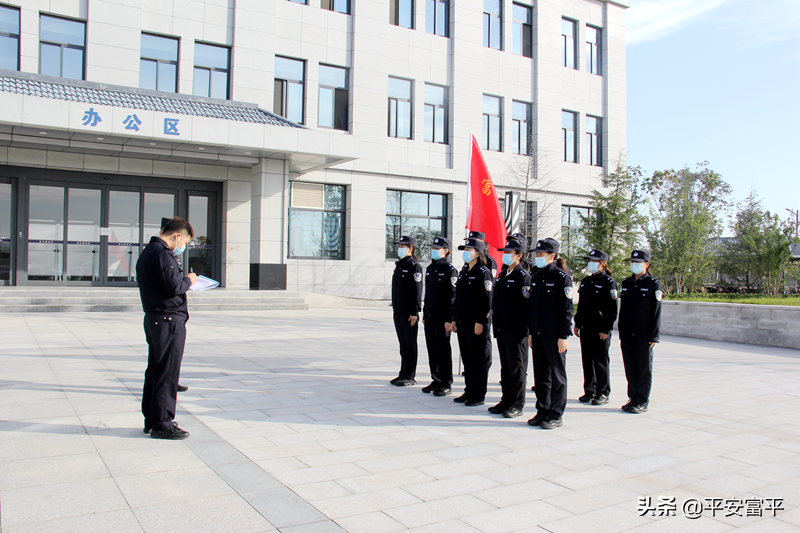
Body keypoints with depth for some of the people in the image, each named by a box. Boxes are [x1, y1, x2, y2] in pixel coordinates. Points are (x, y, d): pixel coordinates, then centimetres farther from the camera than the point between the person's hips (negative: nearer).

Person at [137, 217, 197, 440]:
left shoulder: (147, 252, 16)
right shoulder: (162, 253, -17)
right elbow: (174, 286, -22)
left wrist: (183, 280, 11)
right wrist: (189, 281, -4)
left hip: (153, 318, 11)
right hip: (169, 320, -10)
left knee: (154, 370, 16)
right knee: (167, 373, -4)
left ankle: (151, 419, 25)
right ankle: (162, 423, 3)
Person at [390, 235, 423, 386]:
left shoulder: (414, 266, -11)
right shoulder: (399, 265, 15)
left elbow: (417, 290, -14)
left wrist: (414, 312, -18)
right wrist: (395, 307, 18)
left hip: (408, 312, -8)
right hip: (398, 311, 8)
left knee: (410, 345, 0)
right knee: (403, 344, 14)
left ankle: (409, 377, 7)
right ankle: (403, 374, 22)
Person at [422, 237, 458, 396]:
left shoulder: (450, 270, -9)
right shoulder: (429, 269, 14)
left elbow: (453, 296, -12)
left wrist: (449, 319, -17)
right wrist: (424, 314, 17)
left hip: (442, 316, -7)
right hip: (430, 315, 7)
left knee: (443, 350, 0)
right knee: (432, 349, 11)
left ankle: (446, 383, 9)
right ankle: (436, 380, 21)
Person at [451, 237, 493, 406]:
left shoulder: (483, 273, -10)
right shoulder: (463, 273, 15)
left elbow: (486, 300, -15)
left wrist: (480, 322, -19)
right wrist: (454, 319, 16)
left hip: (476, 324, -8)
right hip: (462, 322, 8)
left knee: (479, 360, 1)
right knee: (467, 359, 13)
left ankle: (479, 395, 8)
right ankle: (469, 391, 23)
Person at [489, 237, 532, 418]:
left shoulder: (524, 276, -11)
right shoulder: (502, 275, 14)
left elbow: (525, 306, -15)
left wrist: (521, 331, -18)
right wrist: (496, 324, 15)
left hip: (516, 330, -8)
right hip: (501, 329, 8)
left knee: (517, 367, 2)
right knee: (505, 367, 14)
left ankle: (517, 404, 11)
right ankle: (506, 401, 23)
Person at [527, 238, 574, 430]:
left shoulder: (562, 277, -8)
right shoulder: (535, 277, 10)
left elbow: (567, 309, -10)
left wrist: (564, 335, -13)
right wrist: (531, 331, 13)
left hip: (554, 335, -6)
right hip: (538, 334, 6)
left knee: (557, 374, 3)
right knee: (540, 374, 12)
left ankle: (556, 415, 11)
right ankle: (542, 411, 22)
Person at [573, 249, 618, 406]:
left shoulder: (609, 283, -7)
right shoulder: (585, 281, 13)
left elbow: (612, 310, -10)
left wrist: (606, 329, -14)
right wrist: (577, 324, 13)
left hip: (600, 329, -6)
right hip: (585, 328, 6)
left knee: (600, 362, 0)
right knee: (587, 361, 10)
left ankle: (603, 393, 10)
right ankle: (589, 391, 19)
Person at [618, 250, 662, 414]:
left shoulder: (653, 284, -3)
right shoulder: (626, 283, 11)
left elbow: (656, 313, -6)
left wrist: (653, 337, -9)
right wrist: (621, 333, 12)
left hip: (644, 335, -5)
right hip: (627, 335, 5)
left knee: (644, 368, 3)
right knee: (630, 368, 10)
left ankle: (642, 401, 11)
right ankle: (633, 398, 20)